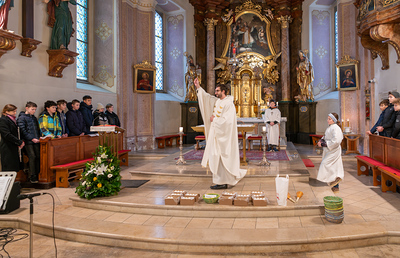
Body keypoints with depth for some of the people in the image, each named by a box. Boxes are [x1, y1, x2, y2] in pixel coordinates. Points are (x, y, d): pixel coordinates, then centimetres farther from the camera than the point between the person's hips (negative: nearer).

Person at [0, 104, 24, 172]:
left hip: (14, 147, 9)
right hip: (7, 149, -9)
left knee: (15, 167, 10)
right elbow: (7, 135, -20)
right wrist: (19, 142, -17)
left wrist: (21, 141, 8)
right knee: (8, 169, -4)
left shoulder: (12, 119, 15)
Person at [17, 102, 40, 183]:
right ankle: (32, 177, 0)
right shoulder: (21, 118, -2)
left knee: (38, 157, 4)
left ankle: (38, 175, 11)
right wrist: (32, 138, -14)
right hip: (28, 142, -6)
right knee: (32, 157, -7)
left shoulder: (34, 118, 18)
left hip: (36, 141, 6)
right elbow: (22, 130, -10)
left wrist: (39, 137, 6)